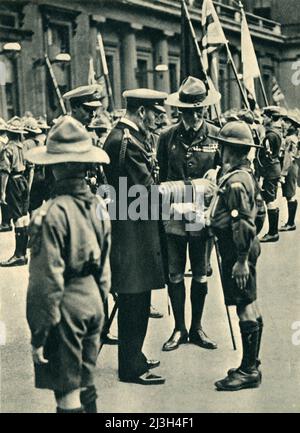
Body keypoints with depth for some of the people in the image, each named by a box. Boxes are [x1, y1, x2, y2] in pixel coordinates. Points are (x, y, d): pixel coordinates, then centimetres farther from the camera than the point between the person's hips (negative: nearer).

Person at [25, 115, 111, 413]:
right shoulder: (97, 205, 1)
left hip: (66, 303, -7)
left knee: (67, 394, 4)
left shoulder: (52, 213, -20)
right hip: (92, 299, 7)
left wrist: (39, 334, -10)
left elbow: (47, 280, -18)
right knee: (86, 385, 20)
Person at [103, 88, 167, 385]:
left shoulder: (130, 136, 14)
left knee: (136, 300, 19)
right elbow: (145, 190, -21)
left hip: (136, 230, 11)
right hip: (131, 231, -11)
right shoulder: (124, 141, -18)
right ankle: (131, 367, 10)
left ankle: (133, 357, 31)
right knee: (133, 301, -1)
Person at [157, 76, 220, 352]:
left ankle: (197, 327, 27)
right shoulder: (167, 137, 3)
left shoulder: (216, 136, 1)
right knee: (174, 274, 6)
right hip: (173, 216, 0)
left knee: (201, 274, 10)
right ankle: (179, 329, 21)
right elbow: (161, 178, 8)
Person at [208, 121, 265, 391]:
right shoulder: (248, 175, 12)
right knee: (249, 306, 15)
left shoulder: (235, 182, -19)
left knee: (246, 308, -4)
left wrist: (242, 259, -21)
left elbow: (243, 224, -22)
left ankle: (249, 371, 5)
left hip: (237, 250, -10)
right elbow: (260, 211, 18)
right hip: (247, 247, 10)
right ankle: (251, 365, 25)